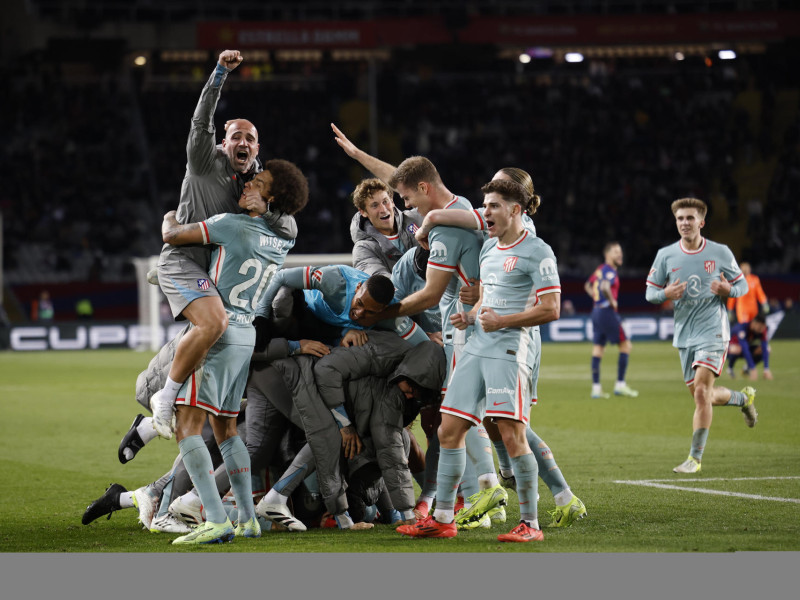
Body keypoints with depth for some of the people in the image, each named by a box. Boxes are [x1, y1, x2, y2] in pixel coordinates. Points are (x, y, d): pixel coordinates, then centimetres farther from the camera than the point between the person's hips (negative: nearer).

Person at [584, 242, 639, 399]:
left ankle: (596, 388, 7)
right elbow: (605, 287, -31)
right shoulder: (609, 271, -13)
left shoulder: (600, 270, 15)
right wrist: (612, 301, -17)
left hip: (597, 311, 9)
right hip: (608, 313, -9)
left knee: (597, 350, 8)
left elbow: (587, 286, 29)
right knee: (626, 346, -2)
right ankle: (620, 384, -4)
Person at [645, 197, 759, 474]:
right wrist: (665, 294, -15)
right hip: (684, 335, 4)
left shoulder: (720, 253, -3)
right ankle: (744, 398, 42)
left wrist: (728, 290, -17)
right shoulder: (665, 255, 2)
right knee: (702, 396, 11)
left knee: (701, 391, -17)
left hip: (713, 331, -4)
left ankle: (695, 457, -10)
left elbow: (742, 285, 7)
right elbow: (650, 292, 8)